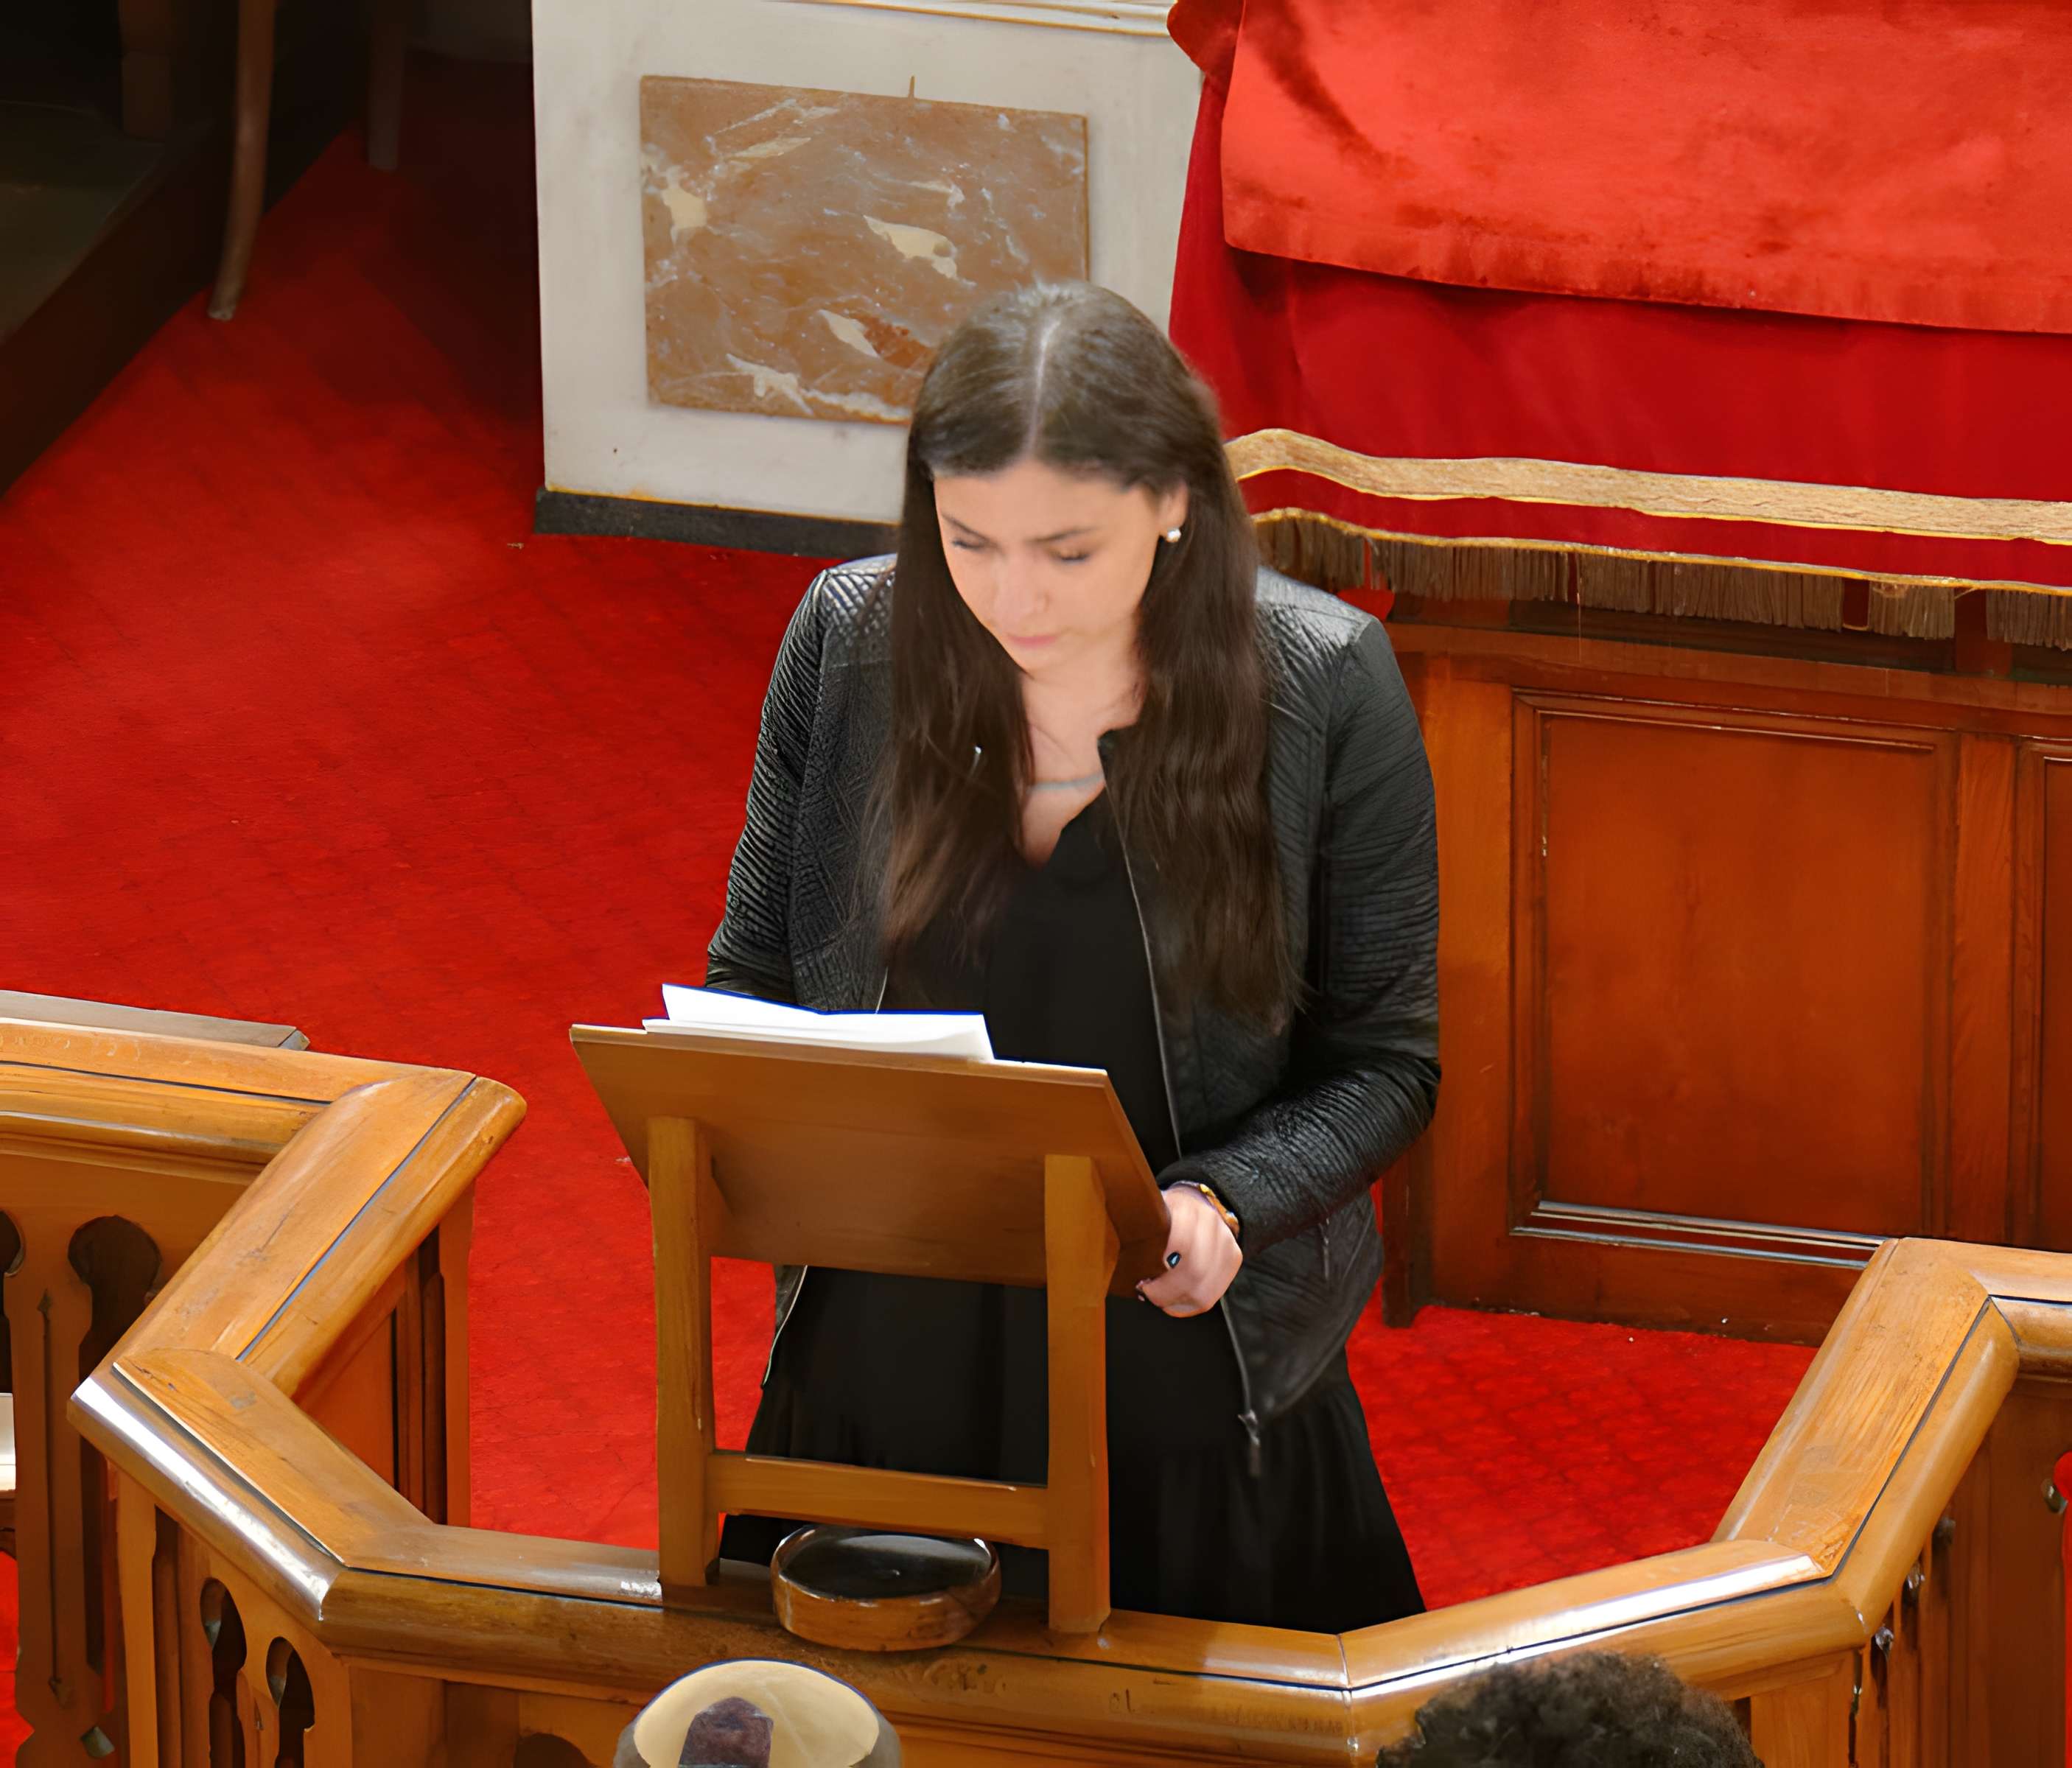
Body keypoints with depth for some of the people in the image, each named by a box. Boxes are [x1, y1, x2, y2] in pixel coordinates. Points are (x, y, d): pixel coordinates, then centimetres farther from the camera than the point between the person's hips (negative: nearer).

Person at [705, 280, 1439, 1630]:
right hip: (886, 1359, 2)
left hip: (1186, 1394, -2)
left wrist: (1223, 1203, -23)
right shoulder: (849, 643, -5)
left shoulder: (1325, 689, -12)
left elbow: (1386, 1060, -5)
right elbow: (756, 974, 8)